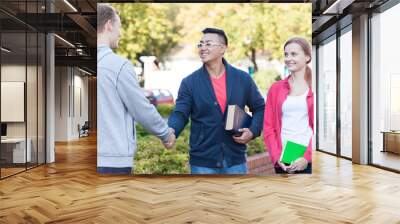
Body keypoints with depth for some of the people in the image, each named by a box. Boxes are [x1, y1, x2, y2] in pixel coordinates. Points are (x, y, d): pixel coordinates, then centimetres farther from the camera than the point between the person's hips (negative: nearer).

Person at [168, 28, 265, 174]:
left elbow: (259, 108, 11)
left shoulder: (243, 79, 2)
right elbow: (180, 114, -9)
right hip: (202, 162, -1)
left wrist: (253, 131, -6)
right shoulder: (190, 82, -3)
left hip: (235, 160, 2)